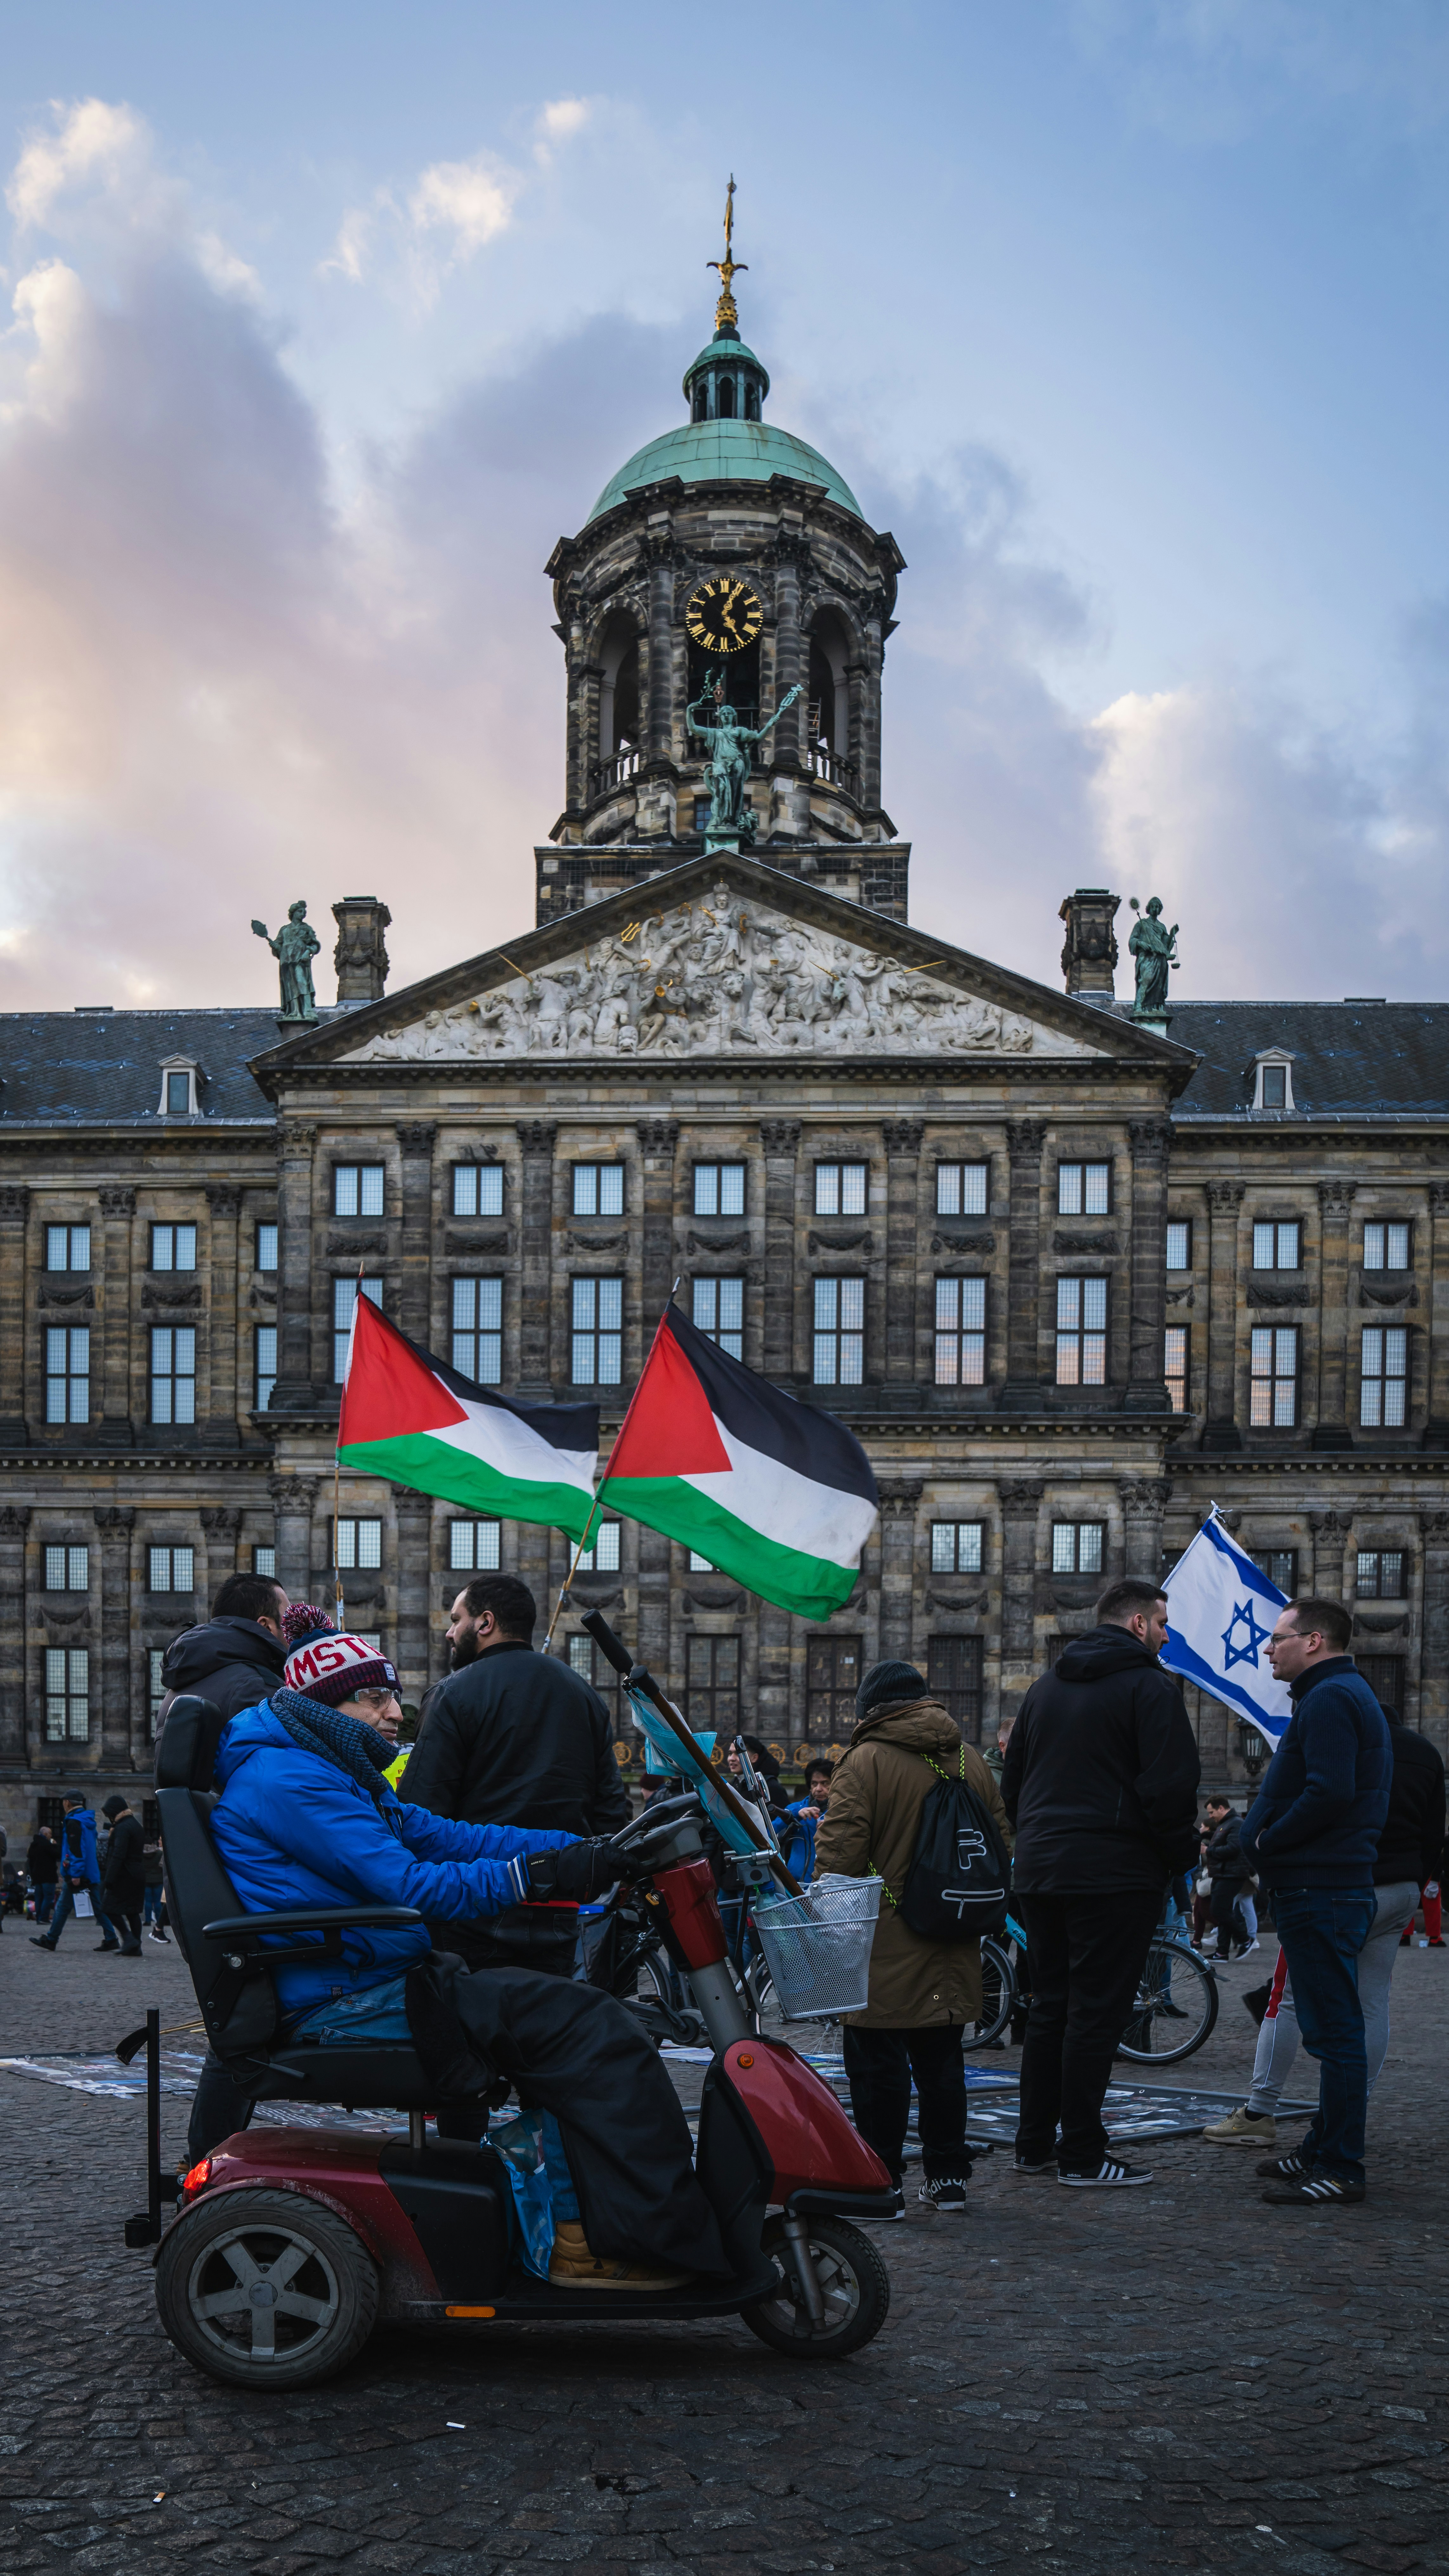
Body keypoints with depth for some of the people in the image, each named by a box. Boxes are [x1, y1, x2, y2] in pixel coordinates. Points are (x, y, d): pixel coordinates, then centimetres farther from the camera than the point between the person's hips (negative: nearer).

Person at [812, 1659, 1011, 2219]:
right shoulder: (970, 1761, 11)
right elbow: (1000, 1840, 17)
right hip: (953, 1948, 6)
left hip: (886, 1946, -6)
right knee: (941, 2060, 15)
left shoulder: (866, 1760, -9)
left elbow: (839, 1850, -15)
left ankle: (882, 2182, -1)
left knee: (879, 2064, -1)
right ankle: (947, 2176, 19)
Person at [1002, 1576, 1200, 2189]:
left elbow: (1012, 1782, 21)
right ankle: (1082, 2155, -1)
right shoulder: (1150, 1687, -9)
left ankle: (1034, 2144, 17)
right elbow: (1171, 1788, -15)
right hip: (1115, 1874, -7)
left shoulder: (1046, 1686, 16)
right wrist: (1181, 1857, -2)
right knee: (1095, 2012, -3)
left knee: (1049, 2007, 14)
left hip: (1040, 1872, 7)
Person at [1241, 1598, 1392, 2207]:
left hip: (1320, 1894, -11)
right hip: (1330, 1887, 11)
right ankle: (1325, 2150, 23)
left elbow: (1329, 1793, -26)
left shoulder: (1329, 1699, -14)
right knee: (1332, 2027, 15)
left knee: (1334, 2031, -7)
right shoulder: (1348, 1694, 20)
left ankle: (1340, 2168, -5)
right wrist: (1266, 1843, 10)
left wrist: (1267, 1841, -14)